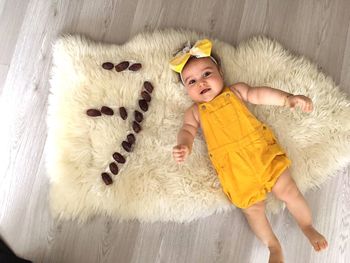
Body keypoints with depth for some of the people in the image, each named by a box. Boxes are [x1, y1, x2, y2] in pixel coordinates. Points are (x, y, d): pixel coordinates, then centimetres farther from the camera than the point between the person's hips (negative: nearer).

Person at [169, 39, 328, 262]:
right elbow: (188, 130, 0)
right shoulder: (195, 112, 13)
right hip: (233, 167, 0)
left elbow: (259, 95, 1)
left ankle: (308, 228, 25)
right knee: (253, 208, -3)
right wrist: (184, 147, -23)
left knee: (288, 190, -1)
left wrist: (288, 98, -14)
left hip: (262, 150, 0)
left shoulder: (236, 91, 11)